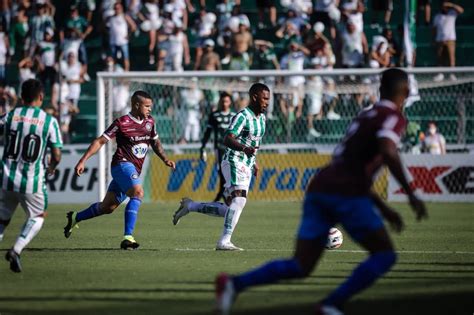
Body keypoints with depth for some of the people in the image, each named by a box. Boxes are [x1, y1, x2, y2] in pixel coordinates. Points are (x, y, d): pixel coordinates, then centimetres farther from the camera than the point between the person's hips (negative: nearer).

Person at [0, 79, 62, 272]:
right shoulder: (49, 121, -7)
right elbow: (56, 156, -6)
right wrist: (51, 168, 16)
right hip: (33, 182, -2)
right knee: (38, 216, 18)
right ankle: (16, 250, -2)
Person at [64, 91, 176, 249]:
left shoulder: (149, 122, 9)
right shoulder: (122, 123, -11)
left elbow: (155, 142, 26)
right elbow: (100, 141, -7)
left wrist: (165, 159, 11)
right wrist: (83, 160, -12)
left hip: (134, 170, 8)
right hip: (122, 164, -8)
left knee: (107, 207, 14)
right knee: (137, 193, -31)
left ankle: (75, 218, 35)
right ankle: (128, 237, -34)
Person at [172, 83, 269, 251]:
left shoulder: (261, 118, 13)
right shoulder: (242, 116, -15)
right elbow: (227, 139, -27)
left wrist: (254, 162, 30)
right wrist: (244, 148, -44)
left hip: (246, 167, 9)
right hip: (234, 161, -9)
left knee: (229, 209, 7)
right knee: (239, 199, -26)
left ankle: (190, 206, 24)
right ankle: (224, 242, -29)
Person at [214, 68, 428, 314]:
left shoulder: (365, 116, 28)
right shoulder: (393, 117, 2)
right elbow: (388, 152, -20)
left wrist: (383, 209, 33)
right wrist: (411, 194, -15)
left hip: (319, 190, 7)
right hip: (347, 195, -7)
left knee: (300, 267, 6)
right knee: (384, 255, 5)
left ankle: (234, 284, -10)